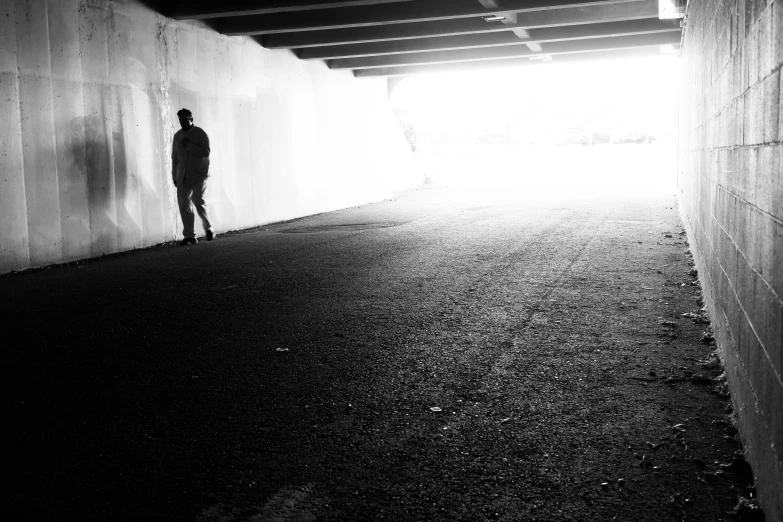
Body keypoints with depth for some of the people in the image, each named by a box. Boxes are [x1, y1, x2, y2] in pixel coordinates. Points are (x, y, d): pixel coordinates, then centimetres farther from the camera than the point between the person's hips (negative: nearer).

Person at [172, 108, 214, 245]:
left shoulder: (200, 133, 0)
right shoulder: (177, 136, 14)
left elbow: (205, 152, -11)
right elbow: (174, 158, 18)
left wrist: (189, 145, -16)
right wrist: (174, 176, 14)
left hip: (199, 174, -4)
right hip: (183, 176, 5)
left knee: (198, 201, -14)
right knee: (184, 205, -2)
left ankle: (208, 229, 9)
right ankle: (189, 236, 3)